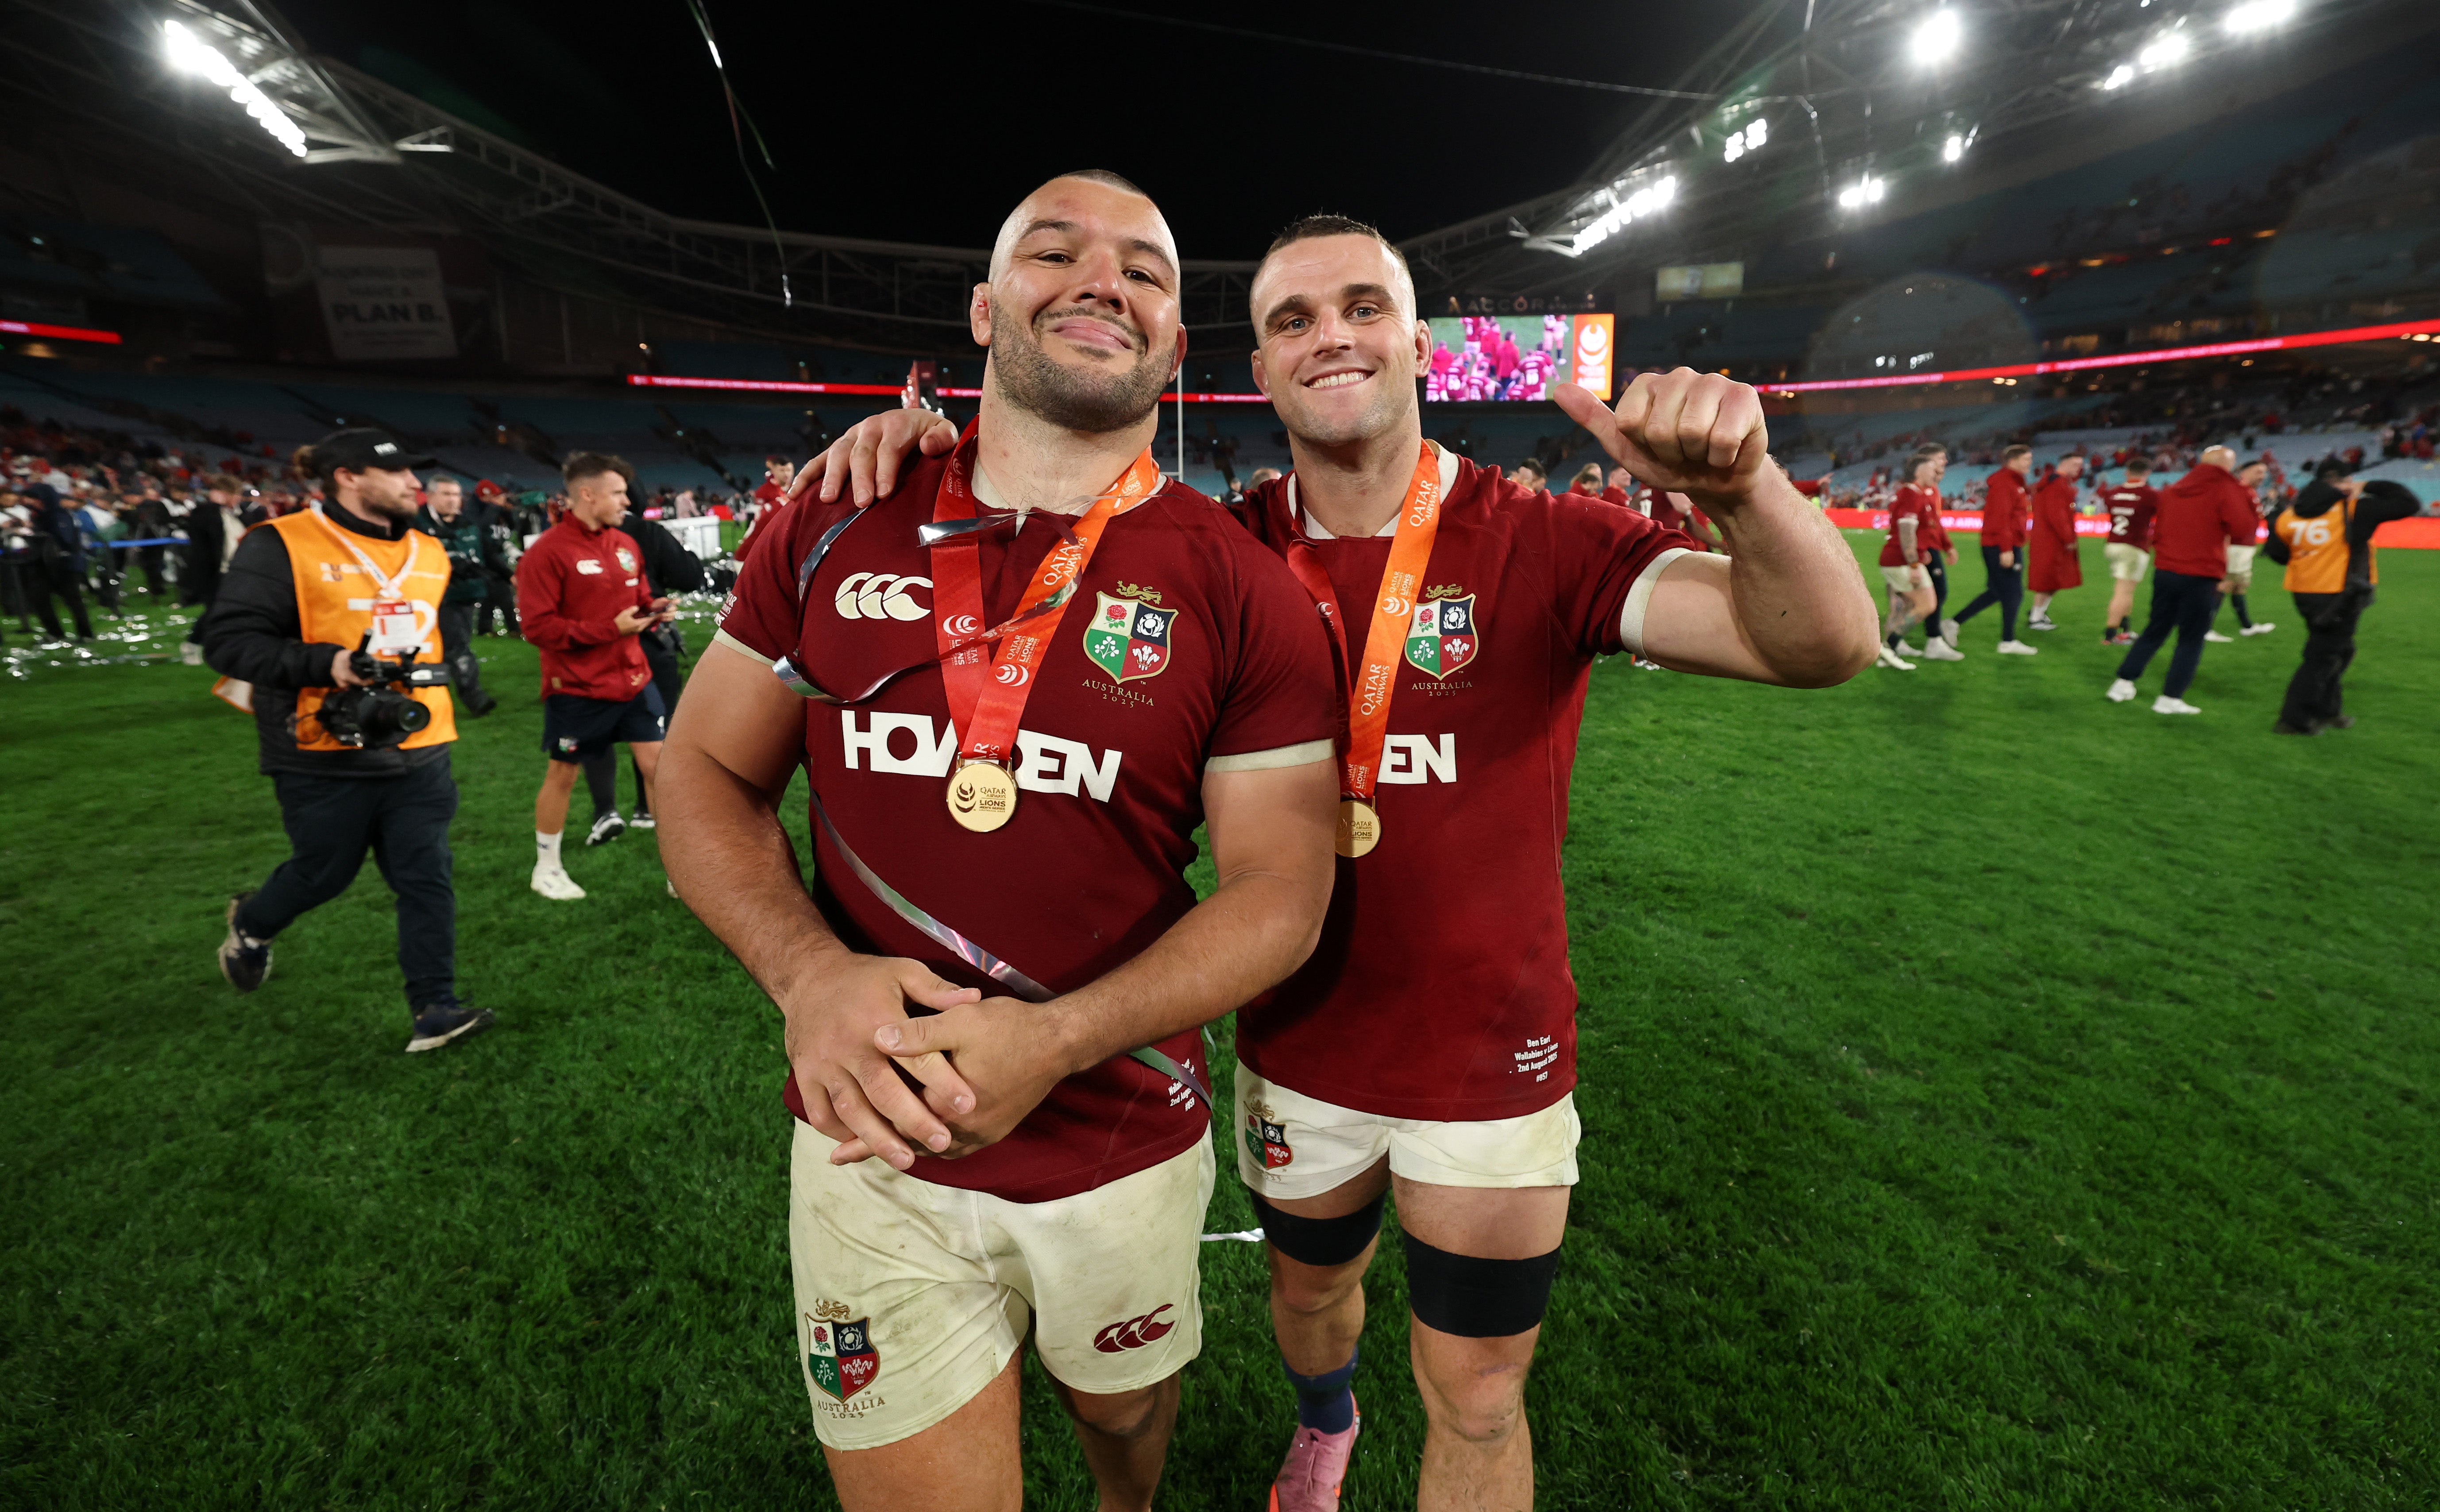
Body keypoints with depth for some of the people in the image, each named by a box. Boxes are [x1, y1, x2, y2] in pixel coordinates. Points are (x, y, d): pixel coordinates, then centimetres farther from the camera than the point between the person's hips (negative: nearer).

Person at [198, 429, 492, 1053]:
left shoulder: (428, 553, 11)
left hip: (417, 751, 5)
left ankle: (434, 1008, 6)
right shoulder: (281, 546, -9)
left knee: (427, 878, 0)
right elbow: (228, 638, -13)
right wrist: (325, 664, -23)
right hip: (325, 757, -4)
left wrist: (459, 673, 15)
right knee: (324, 874, 14)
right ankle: (251, 924, 49)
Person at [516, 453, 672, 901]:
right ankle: (547, 868, 30)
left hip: (634, 679, 6)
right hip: (577, 688, -5)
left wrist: (652, 611, -4)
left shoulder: (626, 544, 6)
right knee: (562, 774, 11)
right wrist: (609, 629, -22)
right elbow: (537, 626, -19)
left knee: (659, 766, 4)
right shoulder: (548, 551, -15)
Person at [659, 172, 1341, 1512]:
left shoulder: (1241, 591, -10)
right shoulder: (841, 525, -3)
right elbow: (708, 772, 2)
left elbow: (1280, 888, -10)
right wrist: (809, 975, -17)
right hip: (872, 1145, 1)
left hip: (1125, 1143, 0)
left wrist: (1054, 1040, -23)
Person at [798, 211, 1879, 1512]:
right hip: (1296, 1048, 3)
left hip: (1491, 1059, -2)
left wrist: (1743, 483, -42)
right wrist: (922, 444, -21)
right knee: (1309, 1284, 30)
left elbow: (1824, 644, -22)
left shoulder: (1540, 543, -15)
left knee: (1473, 1401, 15)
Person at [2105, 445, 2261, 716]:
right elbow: (2243, 531, -10)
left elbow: (2157, 532, 15)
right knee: (2191, 640, 3)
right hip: (2201, 578, -5)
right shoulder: (2227, 490, -7)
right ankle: (2170, 698, 1)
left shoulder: (2172, 490, 10)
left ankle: (2124, 683, 12)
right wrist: (2254, 510, 5)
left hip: (2165, 572, 5)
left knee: (2155, 631, 16)